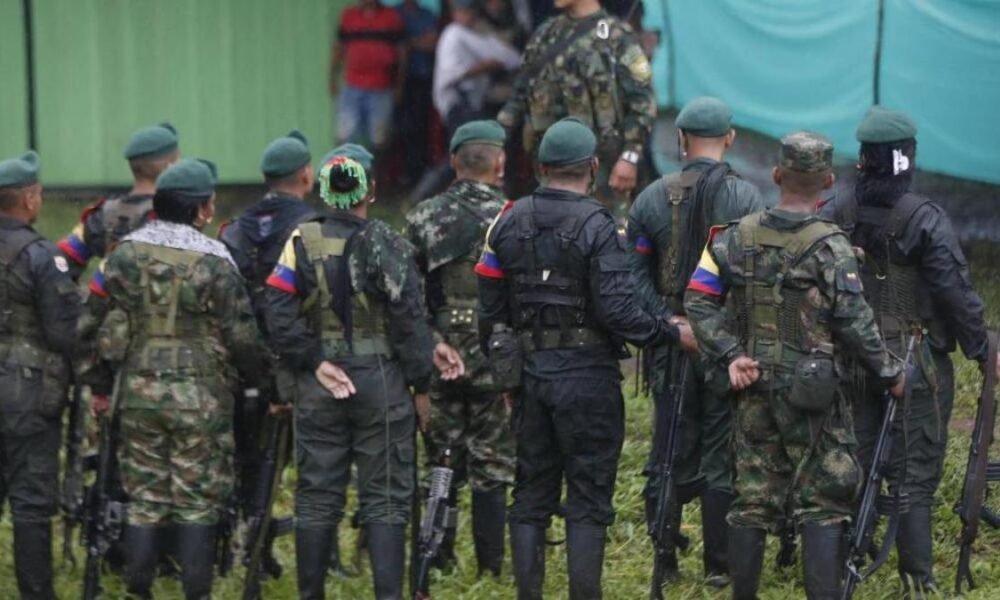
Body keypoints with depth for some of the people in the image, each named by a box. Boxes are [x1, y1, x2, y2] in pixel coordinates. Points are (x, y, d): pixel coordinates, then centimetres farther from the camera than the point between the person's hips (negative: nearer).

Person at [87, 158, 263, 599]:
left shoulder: (126, 253, 0)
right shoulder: (214, 261, -10)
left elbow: (106, 327, 2)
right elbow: (241, 335, -6)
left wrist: (101, 386, 11)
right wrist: (259, 379, 9)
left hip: (139, 393, 4)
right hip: (201, 397, -3)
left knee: (144, 496, 10)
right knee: (198, 499, 3)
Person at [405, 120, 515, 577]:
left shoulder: (423, 218, 1)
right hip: (493, 359, -3)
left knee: (440, 460, 12)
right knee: (491, 467, 3)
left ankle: (437, 562, 15)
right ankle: (490, 569, 5)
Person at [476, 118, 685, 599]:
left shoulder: (509, 222, 5)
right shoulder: (596, 227, -13)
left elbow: (490, 307, 8)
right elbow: (617, 312, -19)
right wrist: (672, 333, -6)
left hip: (529, 373, 5)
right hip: (587, 377, -5)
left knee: (531, 496, 11)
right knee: (588, 501, 0)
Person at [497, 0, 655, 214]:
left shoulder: (616, 37, -4)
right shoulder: (545, 35, 15)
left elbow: (642, 102, -9)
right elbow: (520, 96, 19)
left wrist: (630, 157, -17)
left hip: (600, 163, -6)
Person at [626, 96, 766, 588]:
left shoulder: (652, 198, 1)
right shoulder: (745, 198, -9)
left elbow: (635, 276, -1)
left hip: (670, 342, 3)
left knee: (671, 455, 11)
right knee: (722, 456, 5)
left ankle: (665, 561, 14)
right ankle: (718, 566, 7)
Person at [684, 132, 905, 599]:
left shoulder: (738, 237, 2)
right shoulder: (829, 248, -13)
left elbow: (699, 300, 0)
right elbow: (855, 324, -13)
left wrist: (730, 355, -2)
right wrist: (889, 374, -1)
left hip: (754, 390, 5)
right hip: (812, 394, -5)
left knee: (753, 502, 11)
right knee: (822, 507, 0)